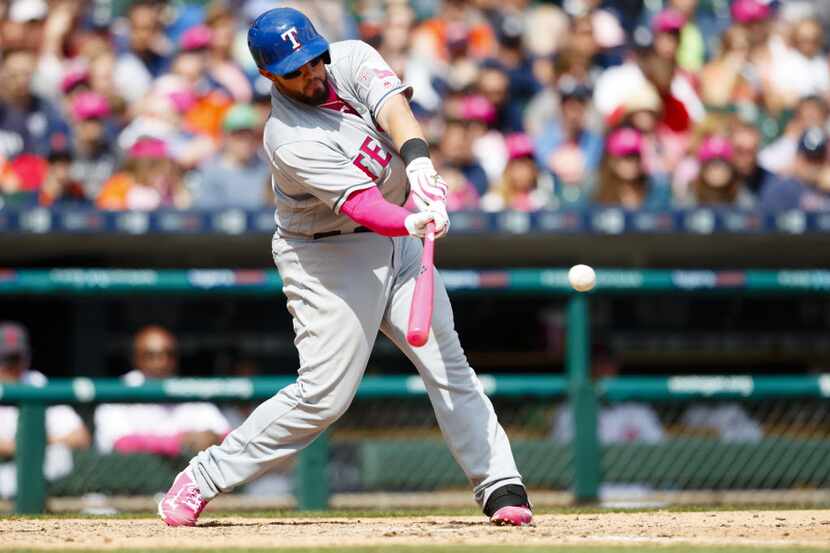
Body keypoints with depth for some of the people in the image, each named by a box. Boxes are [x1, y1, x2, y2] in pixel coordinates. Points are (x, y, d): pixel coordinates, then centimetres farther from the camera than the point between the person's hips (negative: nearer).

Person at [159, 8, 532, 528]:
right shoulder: (290, 142, -26)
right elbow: (359, 203, -35)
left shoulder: (352, 60, -7)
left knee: (448, 364, -1)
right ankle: (202, 479, 3)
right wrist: (412, 223, -54)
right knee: (324, 394, -8)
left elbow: (395, 110, -24)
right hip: (329, 255, -6)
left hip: (394, 241, 6)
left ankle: (500, 485, 1)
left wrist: (419, 161, -43)